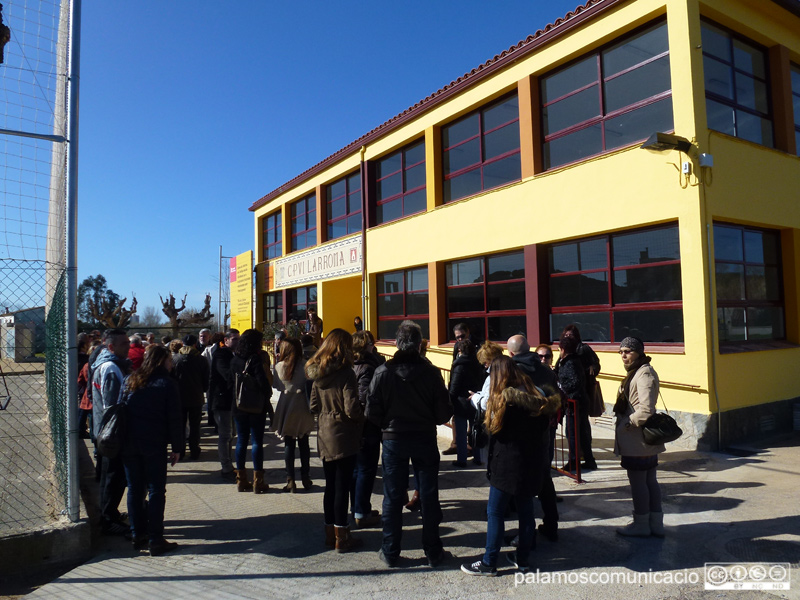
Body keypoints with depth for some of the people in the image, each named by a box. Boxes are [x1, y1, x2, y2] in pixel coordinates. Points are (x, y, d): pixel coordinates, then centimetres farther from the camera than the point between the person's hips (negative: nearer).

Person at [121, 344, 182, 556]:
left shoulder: (131, 381, 9)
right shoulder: (167, 383, -4)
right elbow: (174, 419, -6)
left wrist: (123, 439, 14)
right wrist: (177, 448, -1)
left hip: (129, 444, 5)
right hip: (154, 444, -5)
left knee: (134, 489, 13)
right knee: (156, 491, 0)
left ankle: (138, 535, 20)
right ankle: (155, 541, 1)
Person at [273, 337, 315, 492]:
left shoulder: (280, 366, -5)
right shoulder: (305, 365, -8)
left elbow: (277, 385, 7)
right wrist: (312, 407, 4)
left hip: (286, 407, 0)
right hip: (302, 408, 0)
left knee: (288, 444, 7)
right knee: (303, 443, 13)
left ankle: (290, 481, 6)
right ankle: (305, 478, 19)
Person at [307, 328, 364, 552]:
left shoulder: (318, 374, 4)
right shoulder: (346, 373, -17)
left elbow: (314, 406, 8)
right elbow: (352, 409, -21)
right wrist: (361, 419, -2)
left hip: (325, 436, 7)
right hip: (344, 437, -7)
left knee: (330, 486, 16)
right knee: (342, 487, 2)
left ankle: (330, 533, 27)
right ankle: (341, 538, 11)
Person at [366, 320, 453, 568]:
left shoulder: (383, 372, -12)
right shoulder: (431, 372, -12)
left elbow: (372, 412, -10)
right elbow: (444, 413, -10)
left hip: (393, 439, 0)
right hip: (425, 439, 0)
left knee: (392, 497, 12)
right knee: (429, 496, 12)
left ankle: (390, 552, 22)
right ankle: (433, 552, 22)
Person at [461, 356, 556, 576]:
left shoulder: (505, 396, -14)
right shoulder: (535, 394, 6)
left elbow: (493, 427, -4)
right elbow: (544, 428, 11)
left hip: (508, 464, -7)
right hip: (531, 464, 7)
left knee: (495, 512, 2)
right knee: (526, 511, 15)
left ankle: (489, 562, 9)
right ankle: (522, 559, 26)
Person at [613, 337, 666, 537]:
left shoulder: (644, 374, -19)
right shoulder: (636, 372, 13)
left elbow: (646, 410, -27)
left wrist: (628, 423, -17)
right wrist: (627, 421, 10)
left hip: (637, 440, -10)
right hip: (646, 439, 10)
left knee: (637, 482, 3)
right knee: (650, 480, 16)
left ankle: (641, 524, 17)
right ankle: (656, 524, 26)